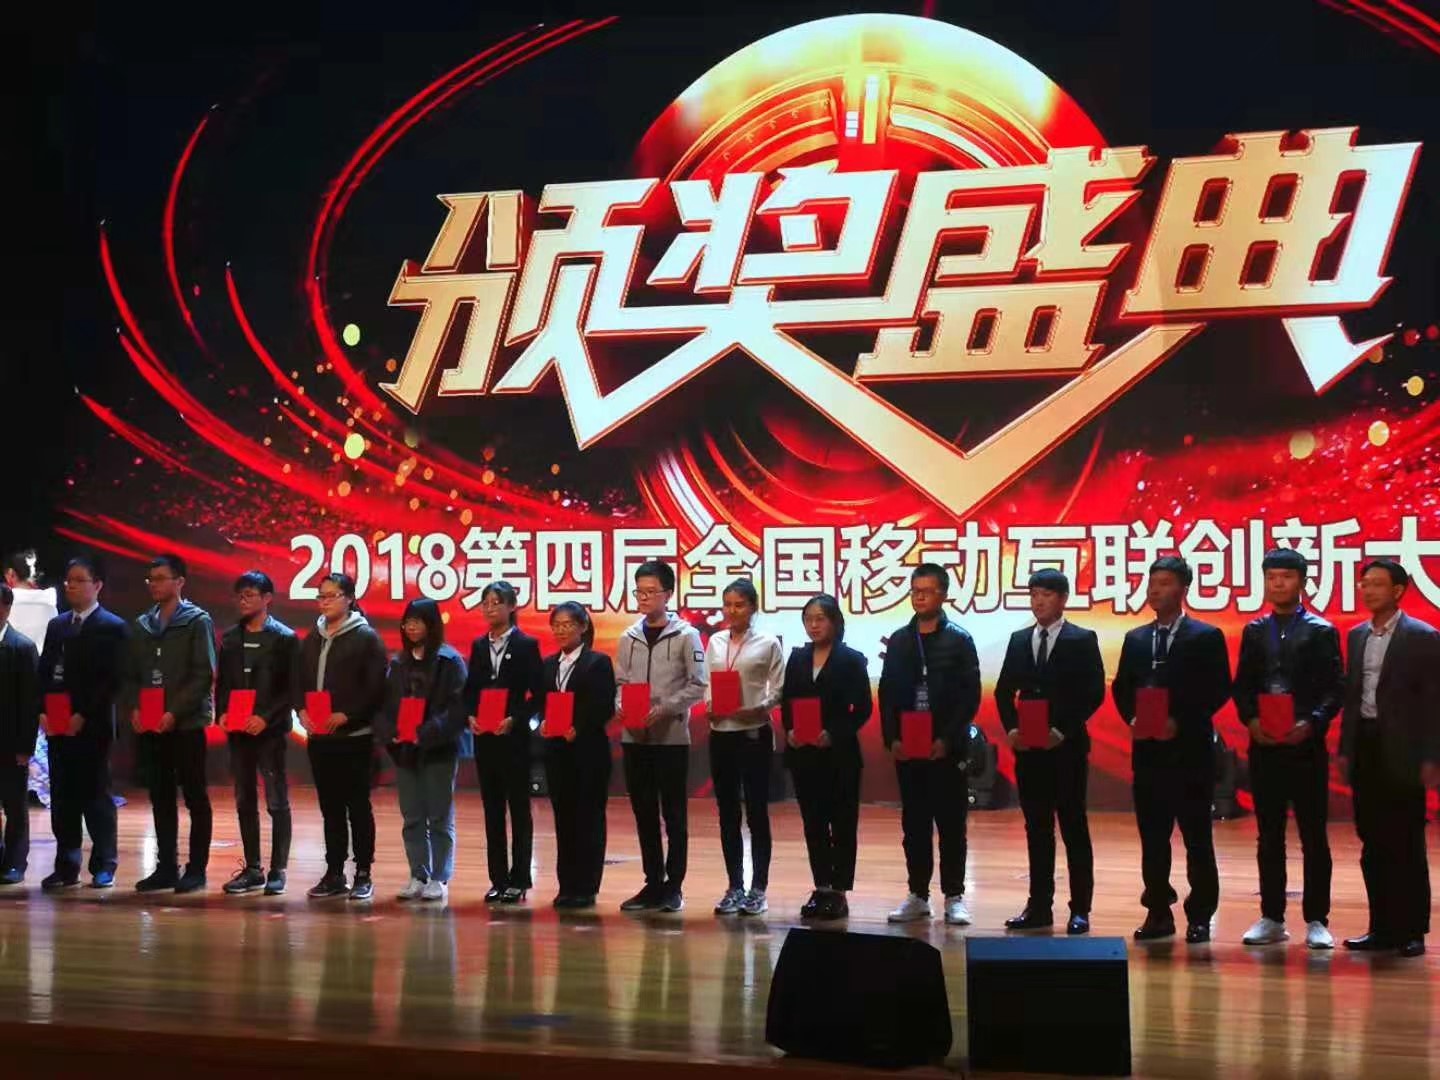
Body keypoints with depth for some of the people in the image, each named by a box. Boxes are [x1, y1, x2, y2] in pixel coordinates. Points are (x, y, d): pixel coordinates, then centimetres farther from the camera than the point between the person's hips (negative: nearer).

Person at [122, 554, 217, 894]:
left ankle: (196, 869, 3)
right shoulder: (142, 626, 12)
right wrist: (134, 708, -4)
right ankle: (166, 867, 15)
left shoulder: (197, 621, -4)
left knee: (195, 797, 0)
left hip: (186, 725, -5)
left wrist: (175, 712, -16)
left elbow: (204, 675, -10)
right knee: (161, 799, 9)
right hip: (150, 727, 6)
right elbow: (132, 675, 13)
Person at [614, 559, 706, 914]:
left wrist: (664, 708, -16)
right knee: (644, 813, 9)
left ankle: (674, 886, 6)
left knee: (674, 814, 1)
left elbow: (697, 685, -6)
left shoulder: (685, 636, -3)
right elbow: (620, 683, 13)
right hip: (634, 736, 5)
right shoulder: (629, 638, 10)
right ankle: (653, 883, 16)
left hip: (671, 736, -5)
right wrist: (622, 707, -7)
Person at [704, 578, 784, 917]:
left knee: (756, 811, 0)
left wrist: (757, 709, -18)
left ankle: (758, 888, 6)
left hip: (754, 733, -4)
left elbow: (778, 690, -4)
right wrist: (709, 706, -8)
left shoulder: (767, 644, -2)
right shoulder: (715, 642, 9)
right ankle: (735, 886, 14)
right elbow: (707, 683, 11)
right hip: (720, 733, 4)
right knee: (727, 812, 7)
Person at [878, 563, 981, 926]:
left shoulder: (959, 640, 0)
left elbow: (970, 696, -5)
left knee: (951, 824, 2)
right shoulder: (899, 640, 10)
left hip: (946, 748, -3)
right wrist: (892, 739, -3)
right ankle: (918, 895, 13)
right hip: (907, 747, 3)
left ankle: (954, 898, 7)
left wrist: (947, 739, -13)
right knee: (914, 824, 7)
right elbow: (887, 693, 8)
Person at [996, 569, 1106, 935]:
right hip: (1028, 747, 4)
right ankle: (1039, 906, 12)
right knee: (1036, 828, 7)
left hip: (1067, 747, -4)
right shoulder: (1019, 640, 12)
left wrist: (1064, 730, -15)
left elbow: (1094, 693, -7)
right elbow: (1005, 690, 14)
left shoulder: (1082, 640, -2)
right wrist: (1011, 728, -2)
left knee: (1074, 827, 0)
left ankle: (1080, 909, 3)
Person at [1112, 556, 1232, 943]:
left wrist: (1180, 722, -14)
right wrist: (1133, 719, -4)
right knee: (1152, 836, 6)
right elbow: (1121, 689, 15)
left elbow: (1219, 691, -6)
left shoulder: (1206, 637, -2)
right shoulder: (1136, 639, 13)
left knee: (1197, 837, 0)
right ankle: (1158, 912, 13)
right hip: (1147, 749, 5)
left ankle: (1200, 916, 5)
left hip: (1189, 748, -5)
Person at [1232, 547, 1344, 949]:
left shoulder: (1321, 632, 1)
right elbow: (1242, 686, 10)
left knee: (1313, 835, 0)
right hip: (1264, 745, 4)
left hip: (1306, 745, -3)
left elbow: (1335, 689, -4)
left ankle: (1317, 920, 5)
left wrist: (1311, 723, -19)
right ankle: (1272, 918, 14)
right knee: (1269, 835, 8)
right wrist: (1251, 720, -7)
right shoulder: (1254, 631, 12)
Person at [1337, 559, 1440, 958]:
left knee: (1407, 846, 0)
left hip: (1401, 754, -6)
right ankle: (1382, 928, 15)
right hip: (1365, 749, 6)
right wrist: (1345, 749, 9)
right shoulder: (1357, 636, 12)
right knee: (1373, 845, 8)